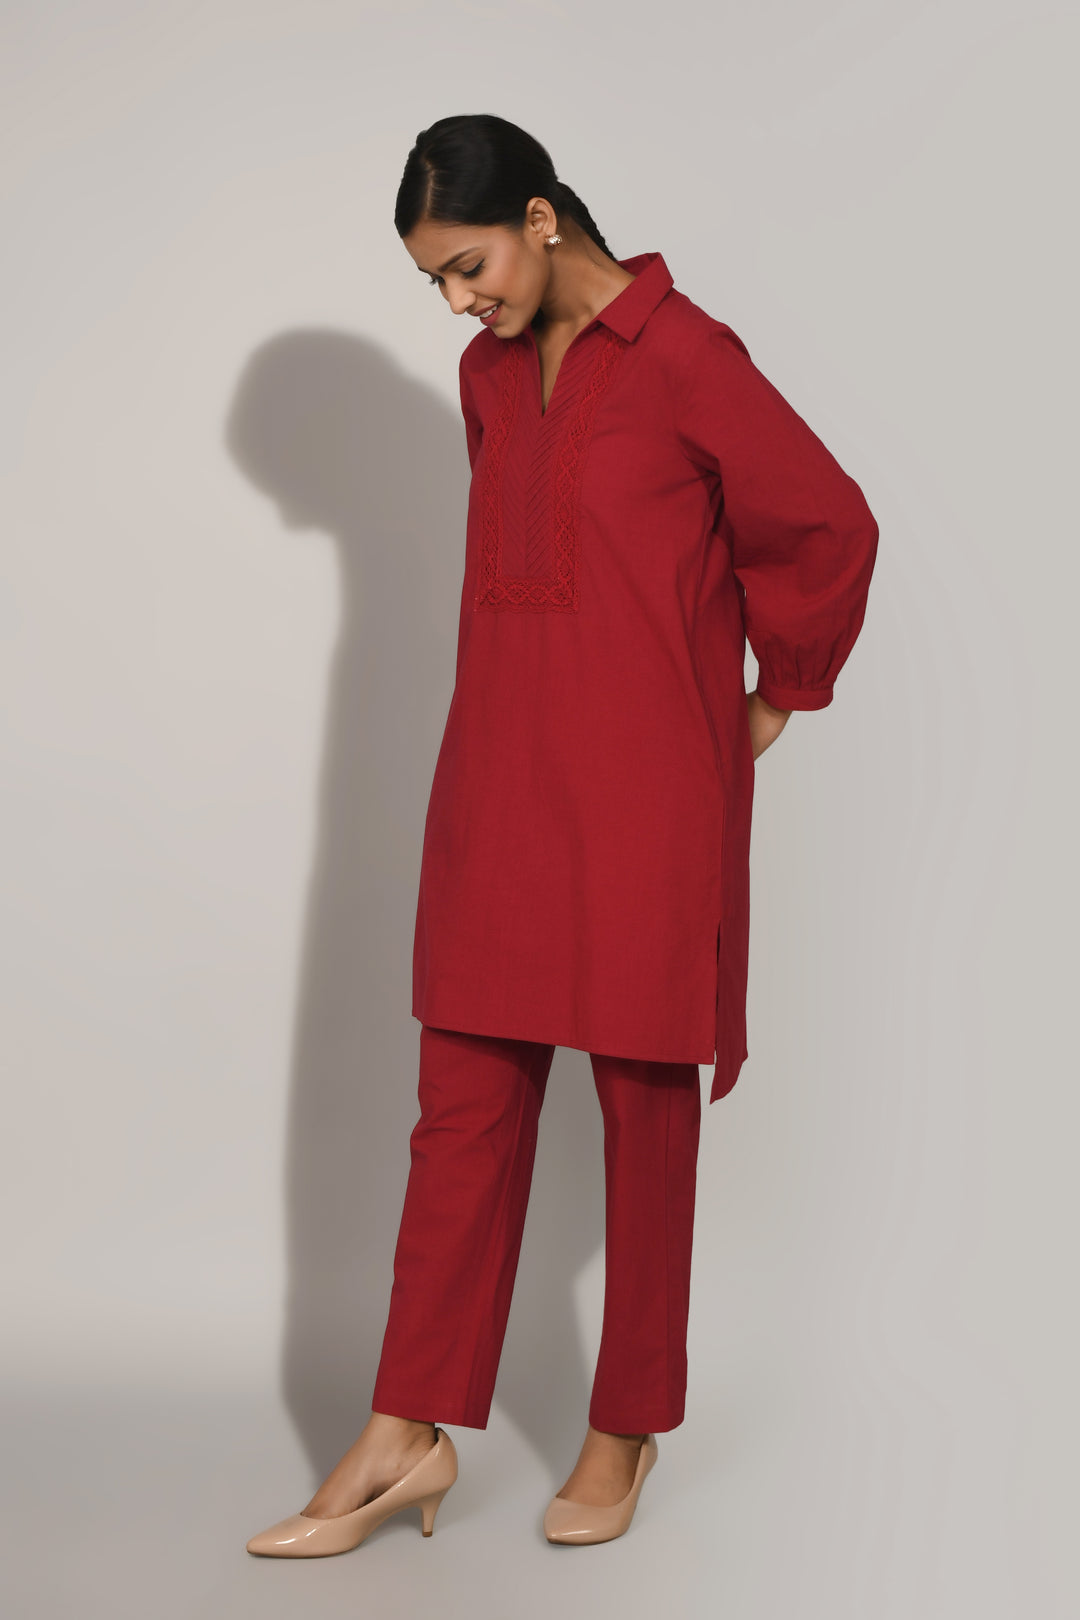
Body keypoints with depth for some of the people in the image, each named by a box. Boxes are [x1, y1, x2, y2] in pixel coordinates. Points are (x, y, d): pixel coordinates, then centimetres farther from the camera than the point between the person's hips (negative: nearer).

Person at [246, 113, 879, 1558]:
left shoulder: (682, 358, -11)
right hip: (503, 780, 6)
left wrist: (777, 698, 4)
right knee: (466, 1096, 6)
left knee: (645, 1100, 6)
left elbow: (832, 527, -6)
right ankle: (411, 1437, 13)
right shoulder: (490, 373, 10)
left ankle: (628, 1430, 21)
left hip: (644, 794, -6)